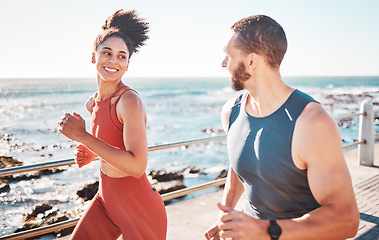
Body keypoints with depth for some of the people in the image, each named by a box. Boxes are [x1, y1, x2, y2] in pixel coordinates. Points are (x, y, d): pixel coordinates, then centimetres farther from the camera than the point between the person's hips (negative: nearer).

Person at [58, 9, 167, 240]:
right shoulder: (93, 103, 2)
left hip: (139, 207, -7)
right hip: (105, 200, 7)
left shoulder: (130, 100, -22)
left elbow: (137, 166, -31)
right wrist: (92, 154, 0)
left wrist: (83, 136, -28)